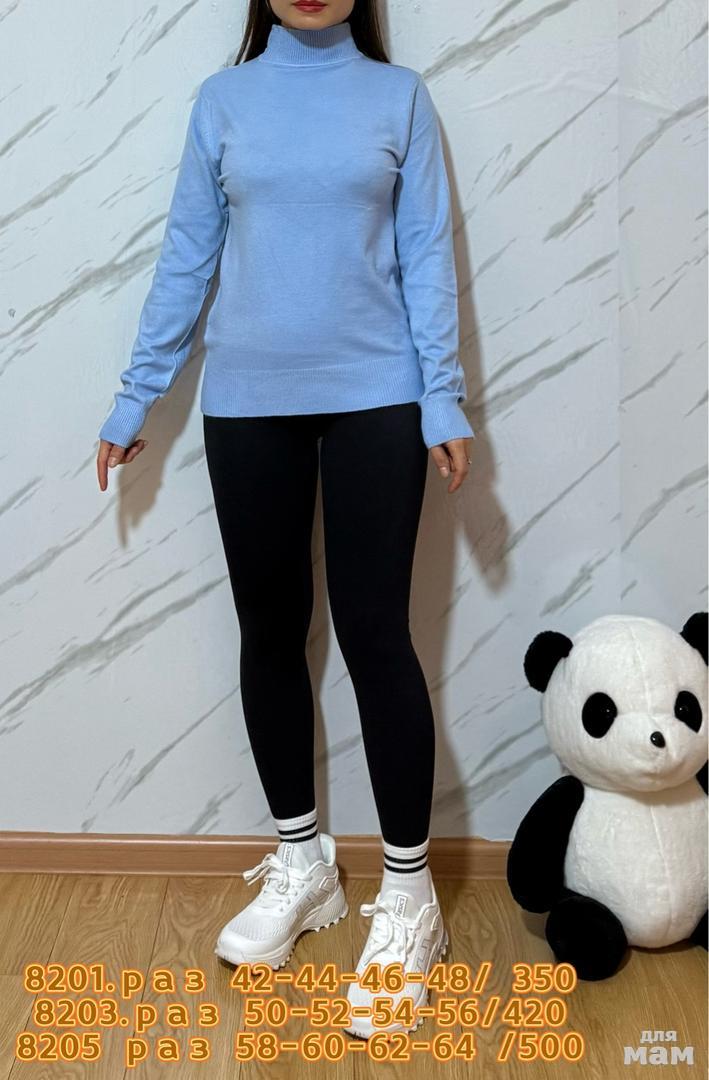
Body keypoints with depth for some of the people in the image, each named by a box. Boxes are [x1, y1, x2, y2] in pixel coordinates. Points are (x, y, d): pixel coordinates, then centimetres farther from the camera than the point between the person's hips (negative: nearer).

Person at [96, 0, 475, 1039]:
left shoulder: (399, 96, 5)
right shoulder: (223, 99, 8)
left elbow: (425, 255, 1)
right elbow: (186, 256, 8)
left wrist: (445, 401, -7)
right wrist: (135, 398, 6)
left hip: (372, 397, -2)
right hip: (247, 403, 2)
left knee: (373, 632, -4)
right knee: (270, 629, 7)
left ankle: (408, 889, 9)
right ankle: (301, 861, 24)